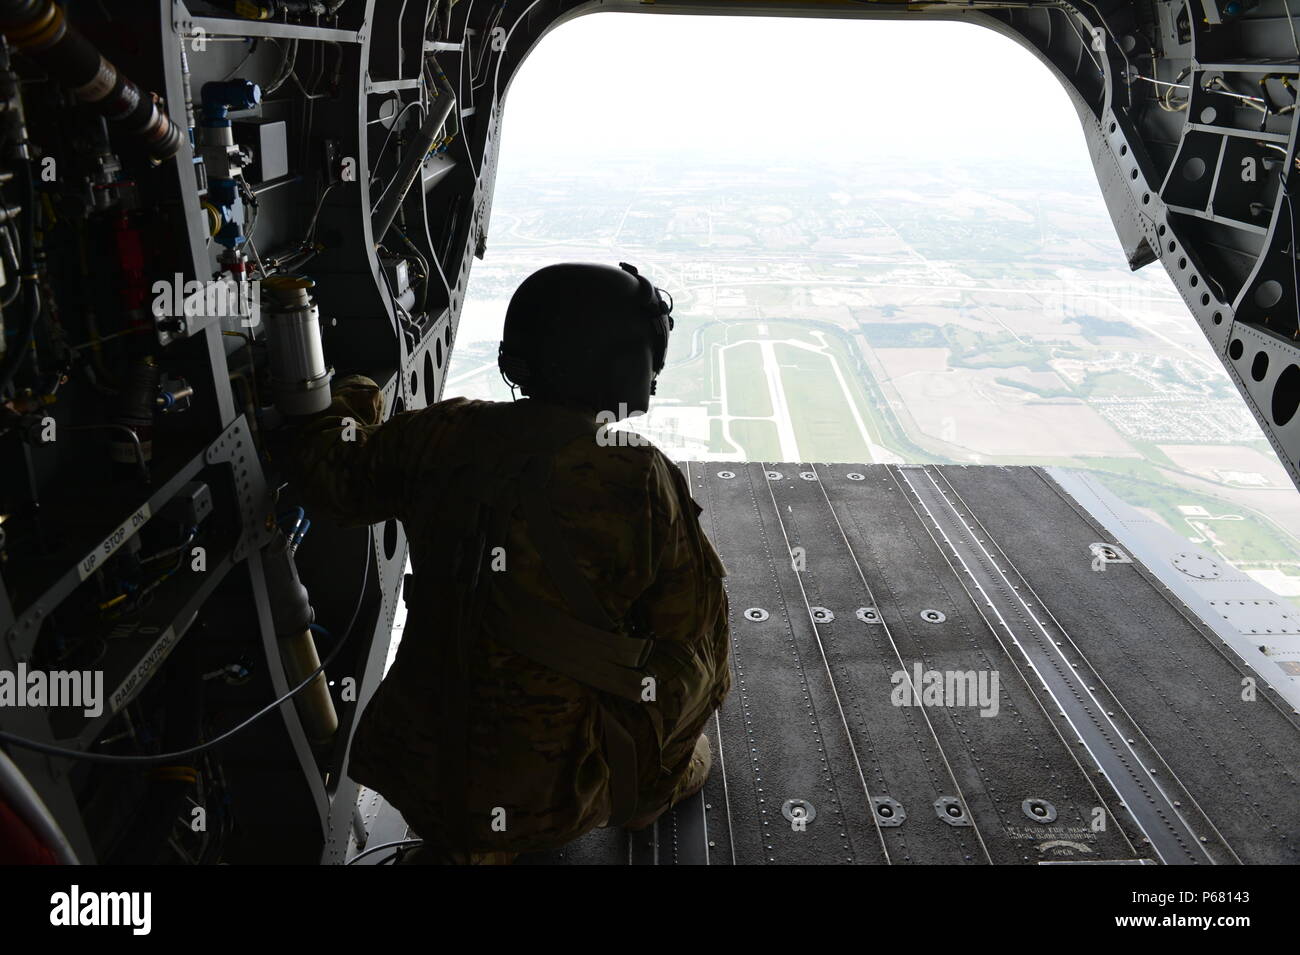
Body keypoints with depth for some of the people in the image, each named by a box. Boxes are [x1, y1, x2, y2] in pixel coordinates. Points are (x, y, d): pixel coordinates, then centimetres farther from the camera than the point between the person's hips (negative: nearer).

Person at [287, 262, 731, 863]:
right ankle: (660, 785, 42)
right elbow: (694, 628, -10)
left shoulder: (443, 436, -8)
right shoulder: (641, 481, -20)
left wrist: (352, 402, 32)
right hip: (559, 787, -3)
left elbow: (326, 473, 10)